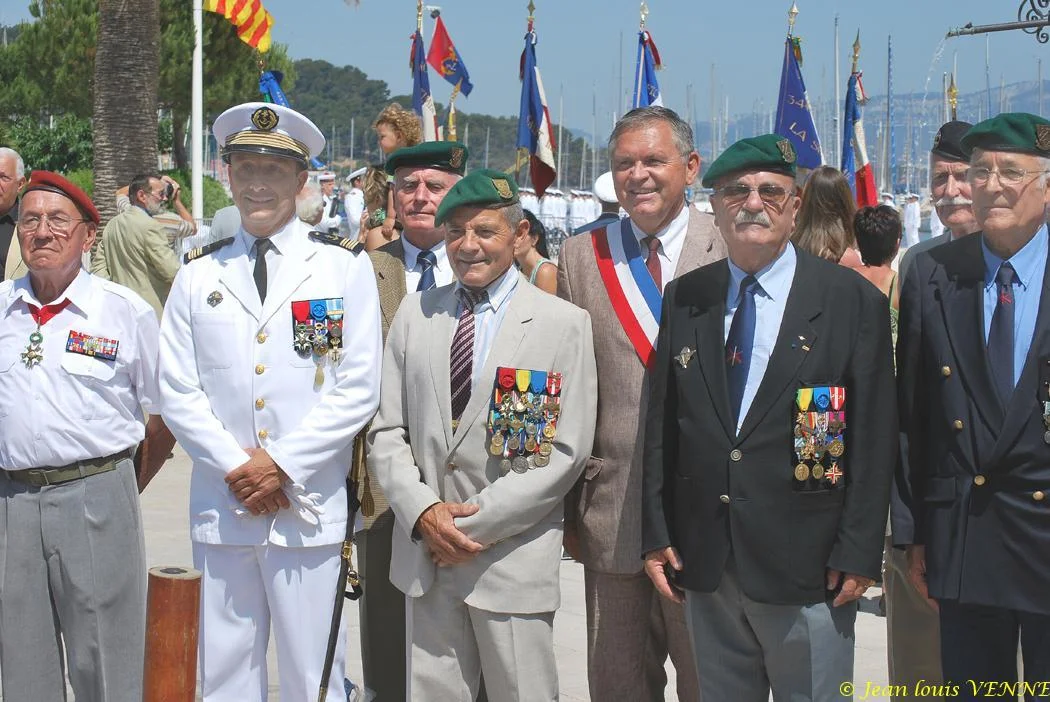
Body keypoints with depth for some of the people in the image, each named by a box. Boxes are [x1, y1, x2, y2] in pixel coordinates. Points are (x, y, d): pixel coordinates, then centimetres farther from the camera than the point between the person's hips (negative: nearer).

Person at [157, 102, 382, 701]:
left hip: (311, 509, -2)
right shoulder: (199, 274, 9)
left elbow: (358, 388, -4)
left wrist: (283, 463, -10)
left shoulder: (345, 265, 1)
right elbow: (177, 390, 5)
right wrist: (237, 467, -7)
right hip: (220, 508, 3)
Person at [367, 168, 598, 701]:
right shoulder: (415, 313, 8)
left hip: (514, 560, -3)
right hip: (424, 553, 3)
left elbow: (565, 453, -8)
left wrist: (478, 521, -12)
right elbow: (386, 431, 7)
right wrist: (423, 512, -8)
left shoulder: (564, 324, -3)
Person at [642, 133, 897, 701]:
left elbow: (874, 436, -5)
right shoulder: (684, 299, 8)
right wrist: (656, 534, 4)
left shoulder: (853, 301, -3)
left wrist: (858, 552, -10)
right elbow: (662, 423, 9)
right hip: (705, 564, 3)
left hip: (807, 566, -3)